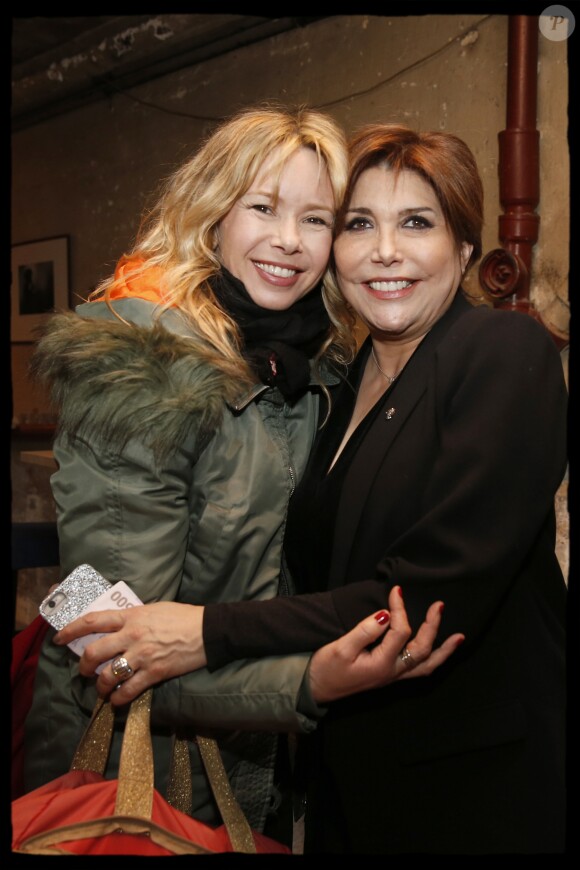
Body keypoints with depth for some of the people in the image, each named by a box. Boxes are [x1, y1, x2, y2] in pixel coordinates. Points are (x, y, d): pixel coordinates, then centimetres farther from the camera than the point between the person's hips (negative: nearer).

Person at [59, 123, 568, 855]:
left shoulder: (507, 353, -15)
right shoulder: (348, 380, 6)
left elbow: (434, 596, -24)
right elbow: (319, 574, 9)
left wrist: (210, 634, -26)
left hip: (480, 775, -5)